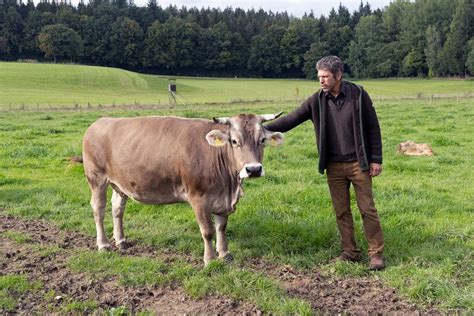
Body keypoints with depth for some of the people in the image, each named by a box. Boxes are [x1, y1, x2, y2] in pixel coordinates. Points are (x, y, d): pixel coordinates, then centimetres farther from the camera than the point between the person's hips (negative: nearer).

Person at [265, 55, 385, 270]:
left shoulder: (358, 95, -7)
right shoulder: (317, 100, -1)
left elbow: (373, 128, -3)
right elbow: (291, 119, -4)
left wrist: (376, 159, -5)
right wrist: (264, 130, -15)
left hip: (358, 164, -3)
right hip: (333, 167, 3)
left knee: (367, 209, 2)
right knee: (341, 211, 10)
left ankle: (376, 254, 14)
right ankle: (350, 252, 23)